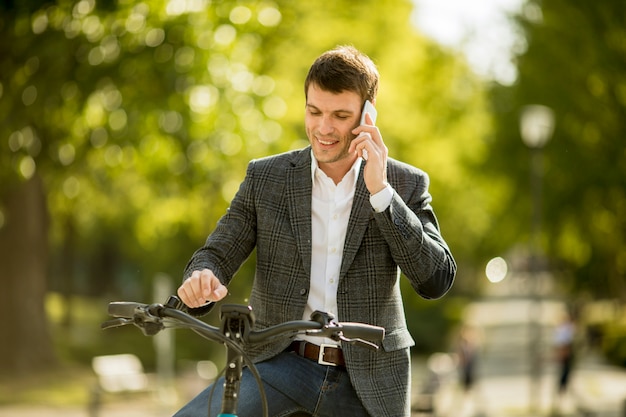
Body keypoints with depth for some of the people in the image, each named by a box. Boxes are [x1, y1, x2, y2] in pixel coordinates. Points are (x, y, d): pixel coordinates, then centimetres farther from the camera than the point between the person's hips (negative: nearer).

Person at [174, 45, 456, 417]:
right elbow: (218, 253, 3)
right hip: (281, 364, 0)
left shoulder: (406, 184, 0)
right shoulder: (265, 177, 3)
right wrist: (202, 277, -22)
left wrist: (380, 192, -18)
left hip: (368, 381, 0)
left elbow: (437, 280, -10)